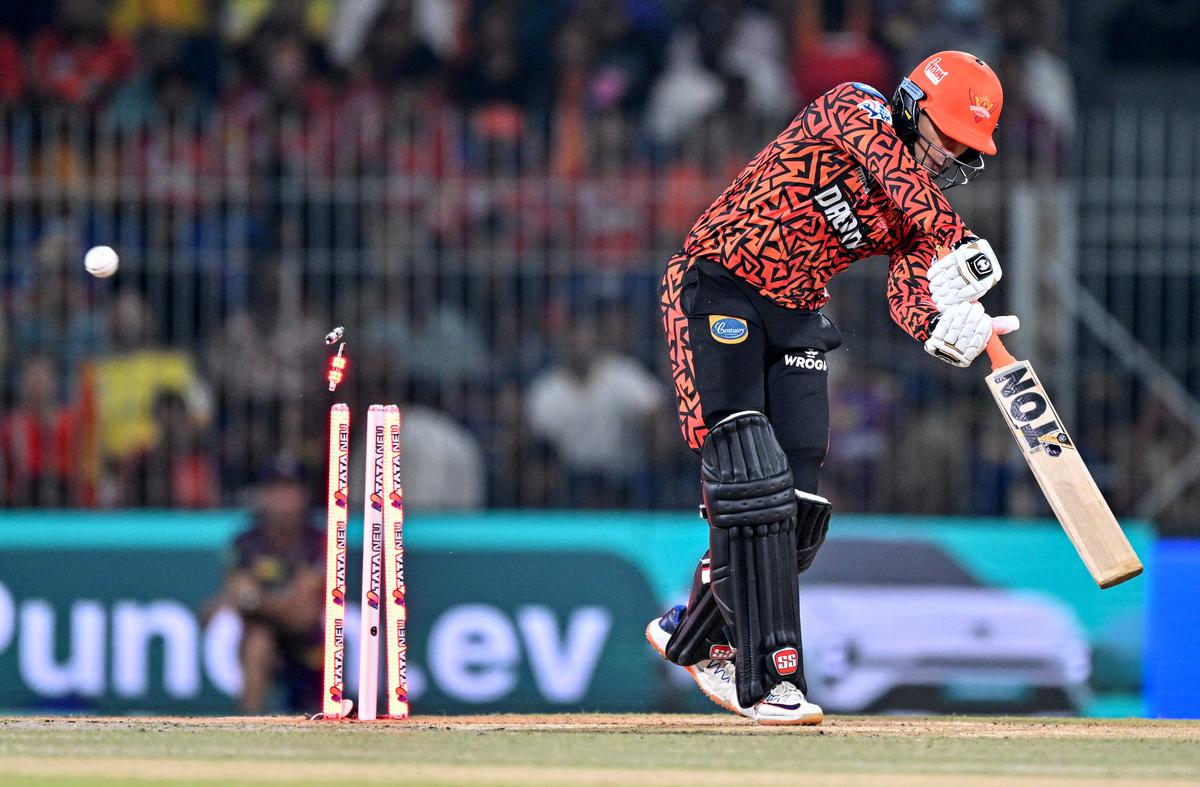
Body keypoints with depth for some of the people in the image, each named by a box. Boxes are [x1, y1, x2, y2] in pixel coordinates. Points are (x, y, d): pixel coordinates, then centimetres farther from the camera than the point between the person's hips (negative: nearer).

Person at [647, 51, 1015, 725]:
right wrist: (958, 245, -40)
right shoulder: (853, 108, -10)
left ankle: (696, 636, 24)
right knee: (752, 488, -17)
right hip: (719, 293, -7)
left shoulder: (916, 214, 7)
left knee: (796, 507, 1)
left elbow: (910, 296, -7)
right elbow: (896, 170, -30)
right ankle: (771, 679, -19)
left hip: (797, 319, 7)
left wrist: (944, 328, -30)